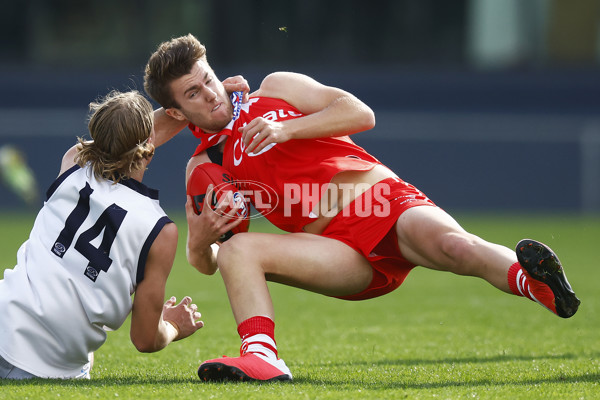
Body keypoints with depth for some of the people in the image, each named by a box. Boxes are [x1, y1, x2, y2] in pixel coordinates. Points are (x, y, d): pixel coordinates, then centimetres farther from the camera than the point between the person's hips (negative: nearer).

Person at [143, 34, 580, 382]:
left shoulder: (276, 89, 14)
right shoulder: (204, 167, 16)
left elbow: (361, 113, 3)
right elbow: (202, 263, 16)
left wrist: (287, 129, -9)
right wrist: (202, 238, -9)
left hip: (388, 200, -2)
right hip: (343, 250, 2)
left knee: (453, 246, -36)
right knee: (236, 251, -23)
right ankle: (261, 358, -37)